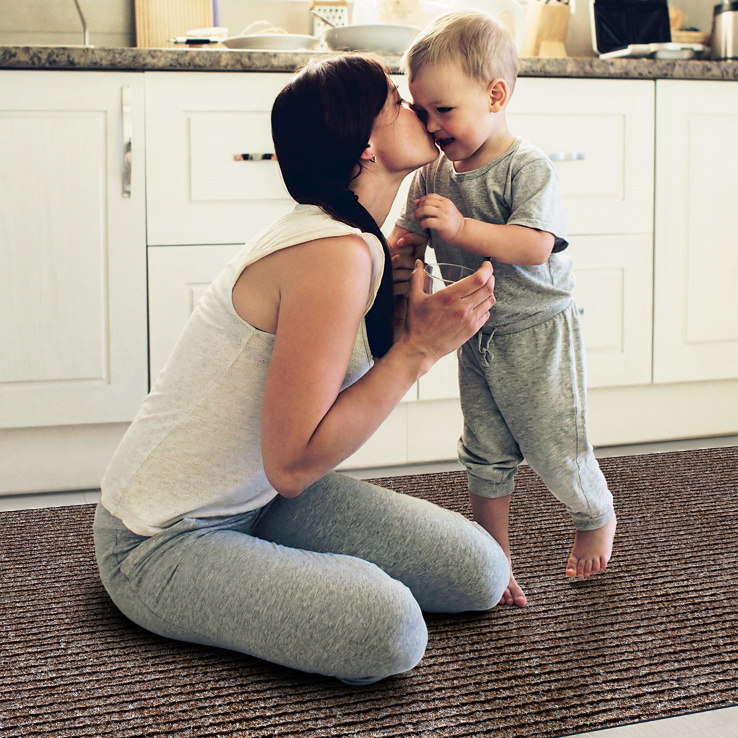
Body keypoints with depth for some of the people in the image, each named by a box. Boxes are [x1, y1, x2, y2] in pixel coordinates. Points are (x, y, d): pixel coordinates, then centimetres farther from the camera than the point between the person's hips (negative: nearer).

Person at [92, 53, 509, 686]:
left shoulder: (367, 247, 5)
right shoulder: (334, 254, -26)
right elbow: (292, 464, -27)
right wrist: (419, 350, -23)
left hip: (257, 502, 9)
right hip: (163, 542, -9)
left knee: (480, 574, -1)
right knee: (388, 626, -30)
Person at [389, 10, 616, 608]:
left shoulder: (527, 167, -18)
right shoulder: (434, 172, 0)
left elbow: (534, 246, -29)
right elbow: (411, 234, 6)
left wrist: (460, 227, -38)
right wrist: (400, 247, -18)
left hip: (537, 334, -5)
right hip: (477, 337, 6)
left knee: (554, 447, 2)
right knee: (487, 457, 9)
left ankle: (597, 516, 34)